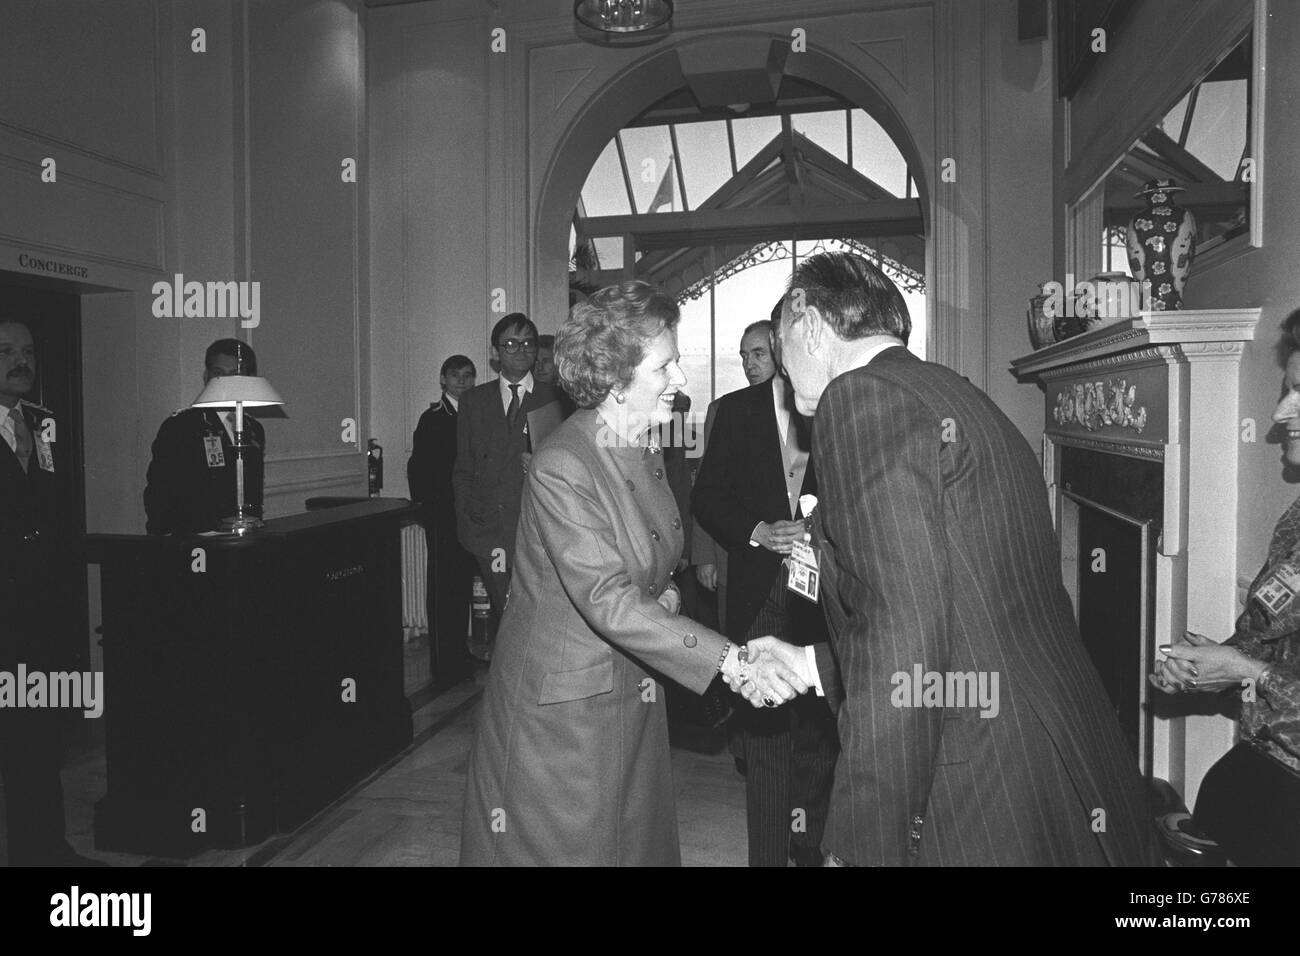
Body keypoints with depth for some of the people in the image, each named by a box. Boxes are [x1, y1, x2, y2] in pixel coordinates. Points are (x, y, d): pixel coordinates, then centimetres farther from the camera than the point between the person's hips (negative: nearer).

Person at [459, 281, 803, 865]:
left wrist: (666, 594, -4)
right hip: (560, 711, -7)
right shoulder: (561, 468, -24)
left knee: (641, 842, 17)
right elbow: (608, 602, -30)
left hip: (633, 700, 8)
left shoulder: (644, 454, 4)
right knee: (568, 848, 8)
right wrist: (731, 660, -35)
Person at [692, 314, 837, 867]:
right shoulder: (736, 411, 6)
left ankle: (811, 844, 27)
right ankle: (769, 852, 16)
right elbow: (707, 498, 4)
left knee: (819, 725, 8)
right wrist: (757, 531, -11)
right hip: (760, 589, 0)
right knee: (764, 728, 3)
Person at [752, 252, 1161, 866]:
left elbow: (902, 636, -24)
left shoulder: (862, 397, -14)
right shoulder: (950, 395, 14)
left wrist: (858, 847, -19)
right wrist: (815, 666, 24)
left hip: (989, 822, -9)